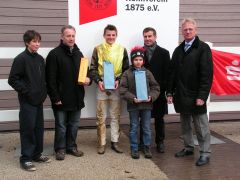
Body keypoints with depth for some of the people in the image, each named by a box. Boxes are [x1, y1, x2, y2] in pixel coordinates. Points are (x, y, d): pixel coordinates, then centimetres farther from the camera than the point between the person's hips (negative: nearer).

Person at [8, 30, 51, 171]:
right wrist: (26, 92, -15)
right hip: (27, 100, -7)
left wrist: (44, 92, 7)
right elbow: (13, 80, -14)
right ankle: (26, 158, 8)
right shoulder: (21, 59, -11)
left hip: (39, 100, 7)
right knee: (28, 128, -2)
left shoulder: (40, 59, 10)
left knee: (39, 127, 12)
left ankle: (37, 154, 25)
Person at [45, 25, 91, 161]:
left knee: (74, 125, 14)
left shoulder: (79, 54, 11)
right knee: (61, 126, 7)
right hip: (62, 99, -5)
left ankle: (71, 146, 29)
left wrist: (88, 79, -2)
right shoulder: (54, 54, -8)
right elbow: (50, 79, -11)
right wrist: (55, 98, -15)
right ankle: (60, 149, 22)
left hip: (77, 98, 5)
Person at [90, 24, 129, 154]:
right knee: (101, 117, 3)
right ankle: (101, 143, 12)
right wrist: (98, 81, -12)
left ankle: (115, 142, 17)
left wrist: (119, 80, -9)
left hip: (116, 86, 1)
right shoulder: (98, 49, 4)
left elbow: (126, 69, 6)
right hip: (102, 86, 0)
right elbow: (93, 68, 4)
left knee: (115, 116, 6)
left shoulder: (122, 49, 5)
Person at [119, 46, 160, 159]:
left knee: (147, 128, 10)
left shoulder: (147, 72, 3)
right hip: (133, 105, -1)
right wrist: (132, 98, -17)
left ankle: (147, 148, 24)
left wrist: (151, 97, -12)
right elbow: (123, 89, -7)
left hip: (146, 105, 2)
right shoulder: (127, 73, -2)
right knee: (134, 128, 8)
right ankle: (134, 149, 20)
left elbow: (155, 87, 5)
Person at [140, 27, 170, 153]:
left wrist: (167, 90, -9)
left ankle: (160, 142, 22)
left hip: (158, 92, 0)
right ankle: (143, 142, 21)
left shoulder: (164, 53, 3)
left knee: (159, 119, 9)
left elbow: (167, 73, -1)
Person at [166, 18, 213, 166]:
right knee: (185, 125, 15)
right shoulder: (178, 50, 13)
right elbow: (172, 73, 14)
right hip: (181, 96, 6)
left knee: (201, 126, 2)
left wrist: (202, 96, -18)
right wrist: (170, 92, 8)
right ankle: (189, 147, 29)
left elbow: (207, 74, -12)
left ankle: (205, 153, 11)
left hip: (196, 96, -6)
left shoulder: (203, 48, -6)